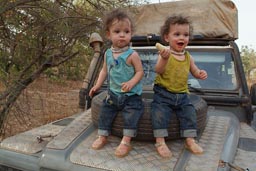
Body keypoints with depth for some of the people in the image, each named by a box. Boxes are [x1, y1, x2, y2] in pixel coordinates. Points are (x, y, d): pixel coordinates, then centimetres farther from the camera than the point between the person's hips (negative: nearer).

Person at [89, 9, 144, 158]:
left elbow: (140, 71, -14)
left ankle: (126, 142, -10)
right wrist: (98, 85, 8)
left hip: (131, 94, -5)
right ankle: (103, 137, 21)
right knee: (105, 111, 7)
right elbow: (105, 70, 14)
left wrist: (132, 82, -31)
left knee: (131, 113, -19)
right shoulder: (108, 54, 2)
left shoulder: (132, 55, -16)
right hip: (114, 93, 6)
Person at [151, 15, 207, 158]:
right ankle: (160, 141, -11)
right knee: (160, 112, -20)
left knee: (189, 112, -4)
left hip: (182, 94, 5)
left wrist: (200, 73, -6)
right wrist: (164, 59, -41)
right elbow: (159, 70, -22)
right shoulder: (165, 54, -10)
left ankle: (190, 140, 8)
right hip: (163, 93, -4)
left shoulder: (188, 57, 7)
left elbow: (194, 71, 18)